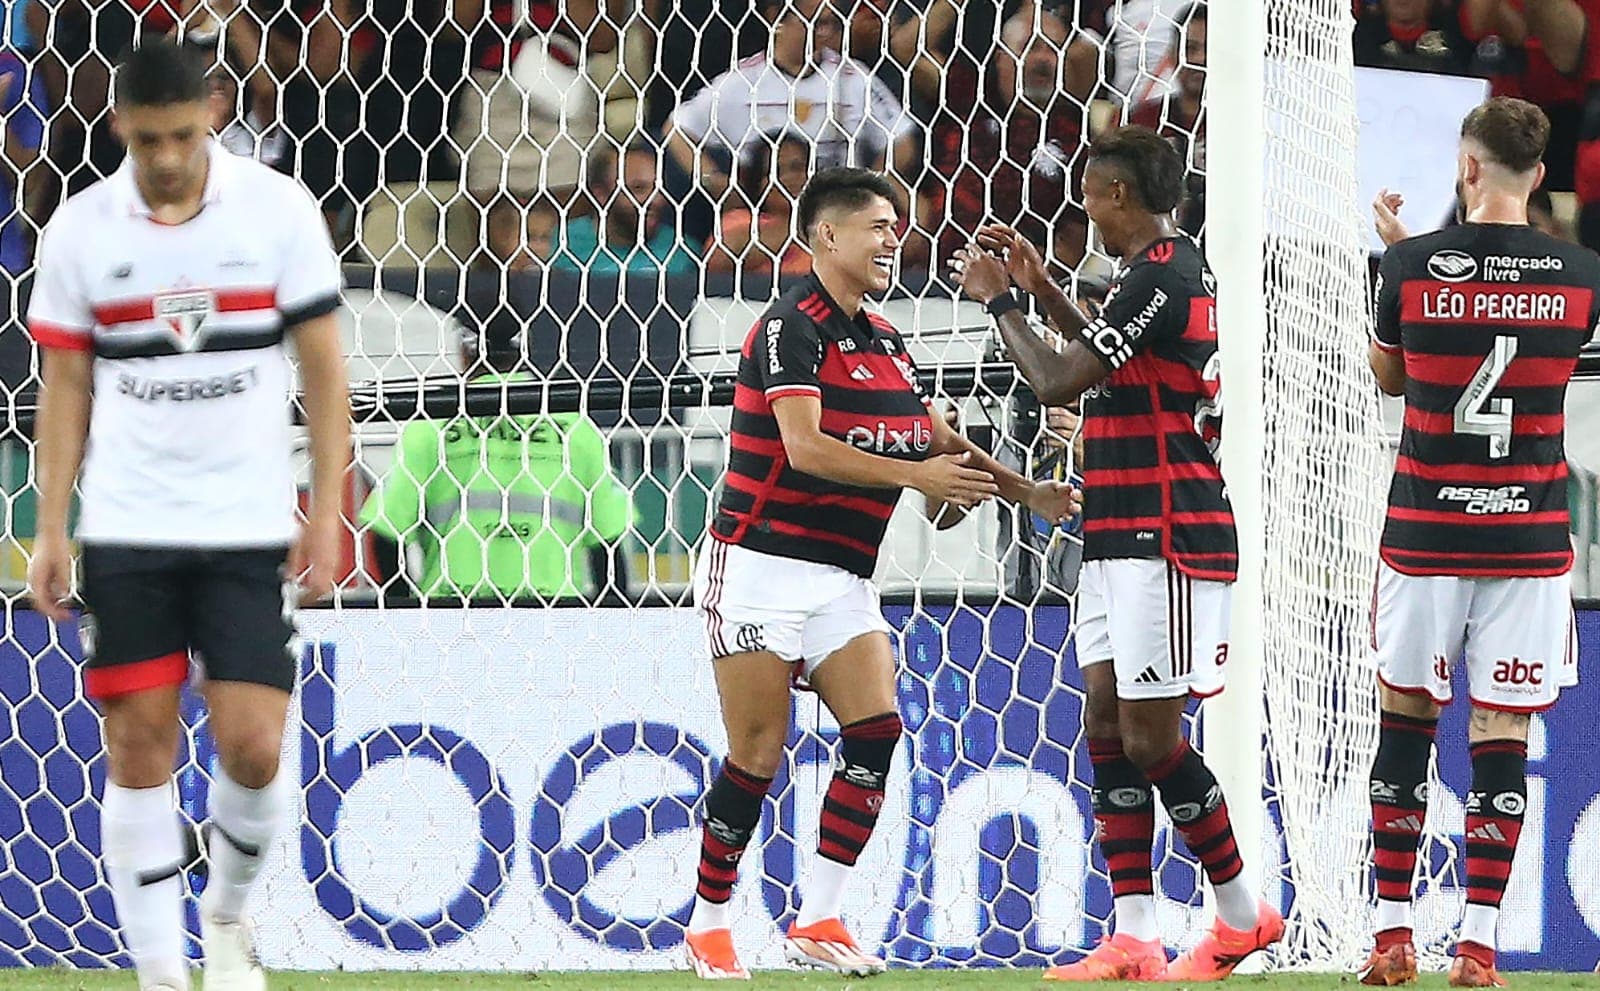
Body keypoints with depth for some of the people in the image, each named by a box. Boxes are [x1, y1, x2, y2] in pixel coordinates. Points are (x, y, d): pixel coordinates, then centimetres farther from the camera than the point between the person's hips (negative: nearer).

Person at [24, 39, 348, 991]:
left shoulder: (278, 208, -2)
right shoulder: (82, 227, 1)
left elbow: (324, 368, 2)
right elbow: (67, 386, 7)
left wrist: (328, 511, -4)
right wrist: (51, 530, 1)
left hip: (249, 529, -1)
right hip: (125, 531, 1)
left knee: (254, 748, -7)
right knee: (139, 751, -1)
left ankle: (229, 913, 21)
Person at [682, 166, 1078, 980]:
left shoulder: (883, 341, 14)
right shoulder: (792, 327, -12)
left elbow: (936, 442, 22)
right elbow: (804, 448, -23)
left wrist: (1025, 492, 11)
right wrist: (914, 476, -29)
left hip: (843, 579, 7)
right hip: (762, 568, -7)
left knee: (876, 730, -9)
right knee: (757, 757, -4)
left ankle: (817, 921, -7)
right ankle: (707, 925, 10)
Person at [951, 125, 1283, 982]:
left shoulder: (1161, 273, -16)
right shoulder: (1174, 269, 16)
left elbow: (1057, 382, -16)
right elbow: (1107, 361, 35)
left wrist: (999, 301, -2)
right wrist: (1042, 288, 28)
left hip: (1166, 537, -10)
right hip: (1121, 538, 10)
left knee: (1149, 738, -6)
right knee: (1107, 725, 5)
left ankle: (1242, 913, 6)